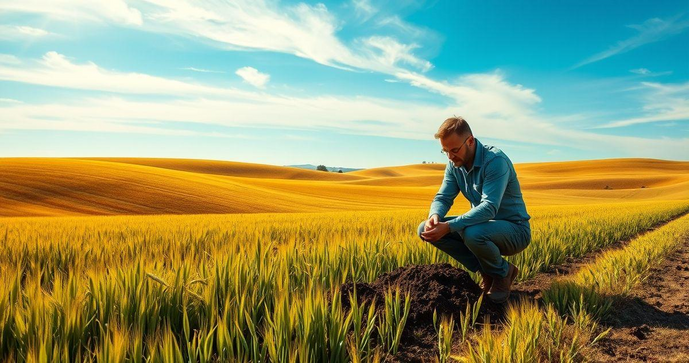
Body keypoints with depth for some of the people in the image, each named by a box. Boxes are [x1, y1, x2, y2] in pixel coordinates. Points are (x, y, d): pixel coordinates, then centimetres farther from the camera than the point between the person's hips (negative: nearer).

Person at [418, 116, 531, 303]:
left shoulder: (496, 161, -25)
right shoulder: (454, 164, -2)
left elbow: (489, 208, -35)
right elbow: (443, 197, -3)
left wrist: (449, 226, -42)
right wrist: (434, 216, -27)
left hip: (515, 231, -7)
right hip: (482, 225, 7)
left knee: (472, 233, -39)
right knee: (425, 229, -8)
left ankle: (503, 272, -3)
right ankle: (486, 271, 2)